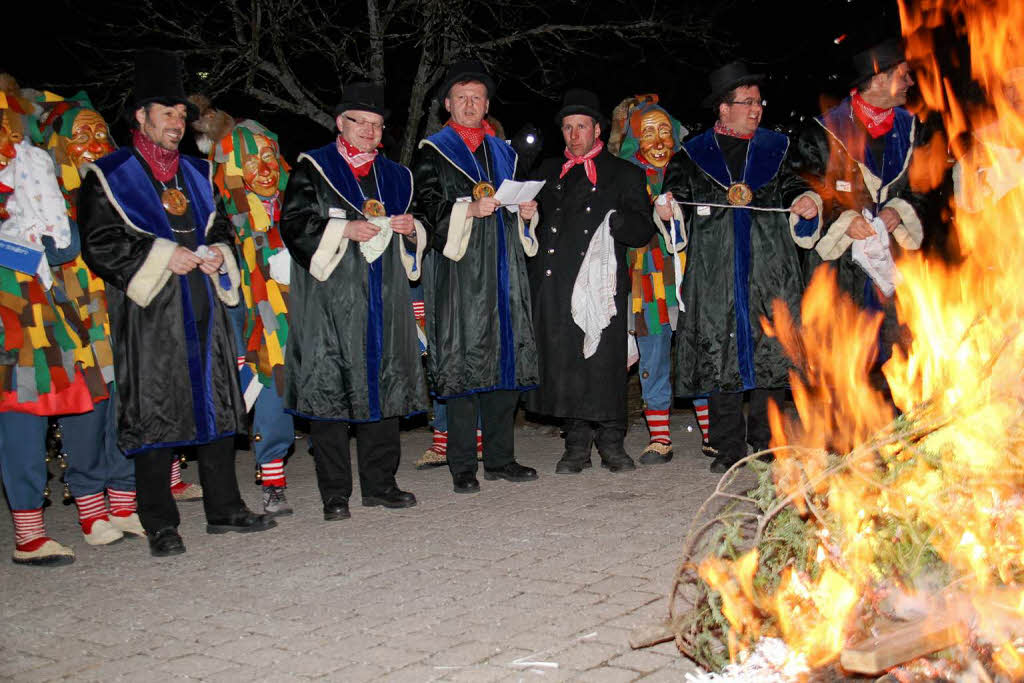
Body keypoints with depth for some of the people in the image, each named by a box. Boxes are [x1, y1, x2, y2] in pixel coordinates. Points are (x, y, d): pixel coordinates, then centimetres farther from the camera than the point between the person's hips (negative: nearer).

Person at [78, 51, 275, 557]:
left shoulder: (197, 173, 18)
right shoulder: (109, 176, 0)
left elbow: (220, 226, 26)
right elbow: (99, 244, -7)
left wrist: (219, 252, 3)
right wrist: (161, 256, -16)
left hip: (204, 307, 6)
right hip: (150, 315, -6)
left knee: (217, 405, 8)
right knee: (154, 415, -4)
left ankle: (224, 509, 18)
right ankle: (160, 526, 5)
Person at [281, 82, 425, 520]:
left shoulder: (395, 176, 18)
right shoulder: (313, 169, 4)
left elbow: (415, 240, 23)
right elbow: (294, 226, -6)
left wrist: (410, 230, 0)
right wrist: (344, 231, -17)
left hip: (384, 299, 5)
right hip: (330, 299, -5)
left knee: (384, 384, 5)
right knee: (330, 390, -6)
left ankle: (379, 483, 15)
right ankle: (335, 494, 0)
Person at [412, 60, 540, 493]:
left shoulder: (502, 152, 21)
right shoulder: (433, 153, 4)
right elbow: (428, 209, -8)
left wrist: (526, 212, 5)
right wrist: (469, 210, -22)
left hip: (503, 270, 6)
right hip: (458, 270, -5)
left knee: (507, 360, 5)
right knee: (462, 363, -8)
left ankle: (500, 458, 13)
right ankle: (463, 467, -2)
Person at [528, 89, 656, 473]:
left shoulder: (624, 174, 12)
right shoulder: (548, 172, 22)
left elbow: (643, 230, 4)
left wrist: (612, 220, -13)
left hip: (601, 279, -3)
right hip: (555, 283, 3)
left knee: (605, 362, -6)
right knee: (565, 364, 1)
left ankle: (611, 442, 6)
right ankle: (577, 444, 9)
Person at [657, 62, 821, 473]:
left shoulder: (776, 148, 17)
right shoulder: (694, 154, 12)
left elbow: (791, 186, 13)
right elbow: (677, 189, 9)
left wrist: (805, 201, -9)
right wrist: (667, 205, -14)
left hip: (769, 271, 1)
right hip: (715, 273, -1)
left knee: (771, 352, -2)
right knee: (719, 351, -3)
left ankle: (767, 441, 9)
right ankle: (728, 447, 5)